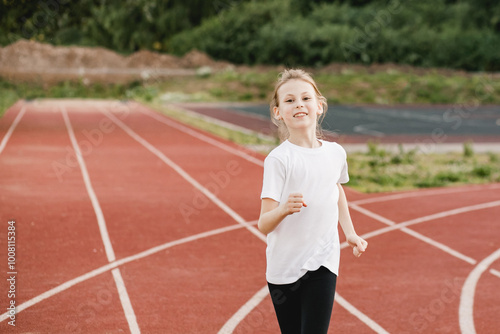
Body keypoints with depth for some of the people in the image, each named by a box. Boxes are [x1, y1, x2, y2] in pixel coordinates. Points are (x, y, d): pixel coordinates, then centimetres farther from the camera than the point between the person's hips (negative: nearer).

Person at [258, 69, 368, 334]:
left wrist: (350, 233, 17)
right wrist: (284, 209, -36)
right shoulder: (278, 159, -12)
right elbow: (264, 224, -16)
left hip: (322, 264, 3)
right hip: (284, 266, -2)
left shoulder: (336, 153, 2)